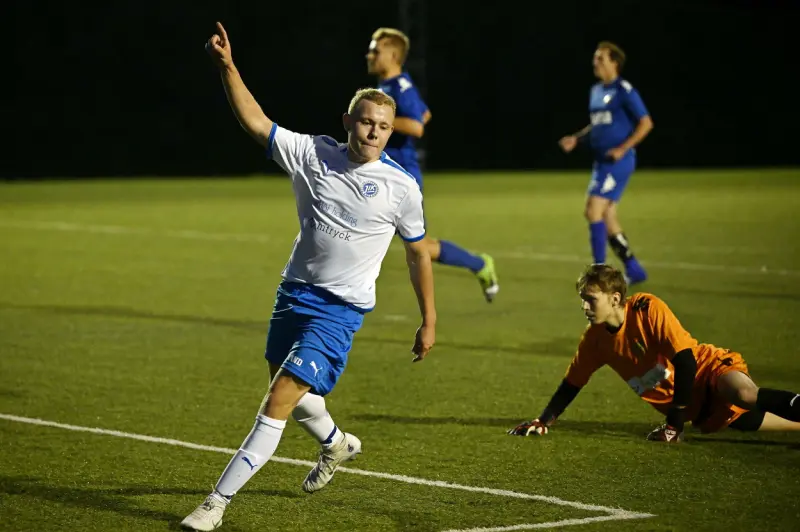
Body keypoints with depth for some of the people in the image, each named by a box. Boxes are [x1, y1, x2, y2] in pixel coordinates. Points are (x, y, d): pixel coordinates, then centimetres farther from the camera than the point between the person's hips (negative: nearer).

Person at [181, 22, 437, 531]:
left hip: (340, 309, -5)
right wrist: (227, 65, -21)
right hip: (295, 293, 5)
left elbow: (419, 253, 2)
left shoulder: (401, 187, -10)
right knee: (288, 390, 24)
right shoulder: (313, 154, -5)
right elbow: (256, 123, -8)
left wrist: (429, 322, 5)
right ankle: (337, 443, 56)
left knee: (279, 402, -14)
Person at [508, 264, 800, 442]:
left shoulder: (649, 309, -19)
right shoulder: (595, 338, -1)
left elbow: (685, 361, -21)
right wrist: (543, 423, 2)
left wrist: (674, 424, -21)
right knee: (746, 420, -6)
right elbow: (571, 384, 12)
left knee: (744, 395, -36)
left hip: (708, 368, -6)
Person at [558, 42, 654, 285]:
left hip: (618, 162, -9)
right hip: (601, 162, 9)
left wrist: (623, 148, -20)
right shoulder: (596, 91, 15)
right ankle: (634, 270, 20)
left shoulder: (624, 91, -11)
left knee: (593, 210, -16)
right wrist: (576, 138, 10)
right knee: (607, 218, 9)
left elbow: (646, 123, -12)